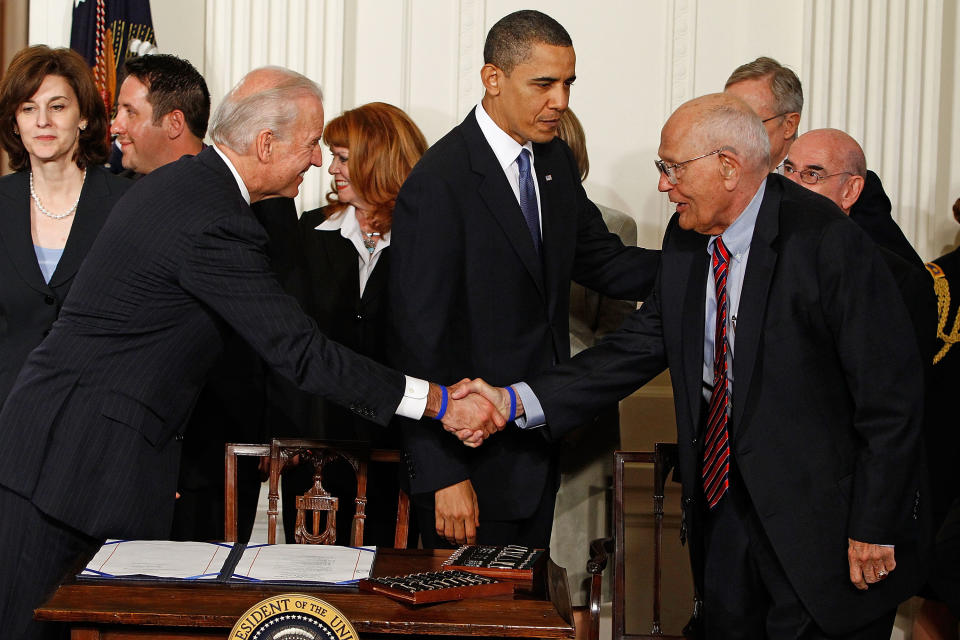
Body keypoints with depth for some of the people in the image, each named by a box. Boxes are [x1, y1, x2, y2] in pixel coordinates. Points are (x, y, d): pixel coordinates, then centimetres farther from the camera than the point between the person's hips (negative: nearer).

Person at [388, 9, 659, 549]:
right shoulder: (438, 184, -19)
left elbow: (603, 263, 13)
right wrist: (445, 475, -21)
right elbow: (424, 337, -19)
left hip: (538, 443, 8)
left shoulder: (555, 161, 6)